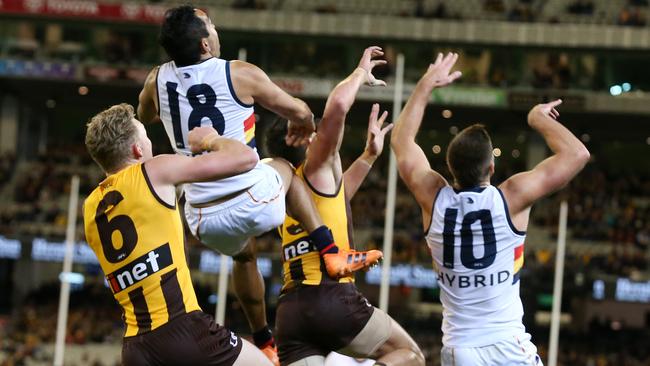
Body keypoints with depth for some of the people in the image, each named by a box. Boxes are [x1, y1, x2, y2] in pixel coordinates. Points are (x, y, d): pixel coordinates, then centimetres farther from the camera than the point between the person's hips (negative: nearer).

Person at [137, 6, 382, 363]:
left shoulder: (158, 80, 0)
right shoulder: (241, 74, -10)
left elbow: (144, 116, 25)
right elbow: (299, 111, 6)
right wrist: (303, 128, 29)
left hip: (204, 223, 3)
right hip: (254, 203, -3)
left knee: (243, 254, 37)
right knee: (282, 168, 31)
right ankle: (332, 254, 23)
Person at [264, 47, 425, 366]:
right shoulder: (316, 169, 1)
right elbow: (336, 107, -14)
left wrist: (368, 156, 47)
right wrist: (361, 71, 2)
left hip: (290, 311, 6)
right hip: (332, 298, -6)